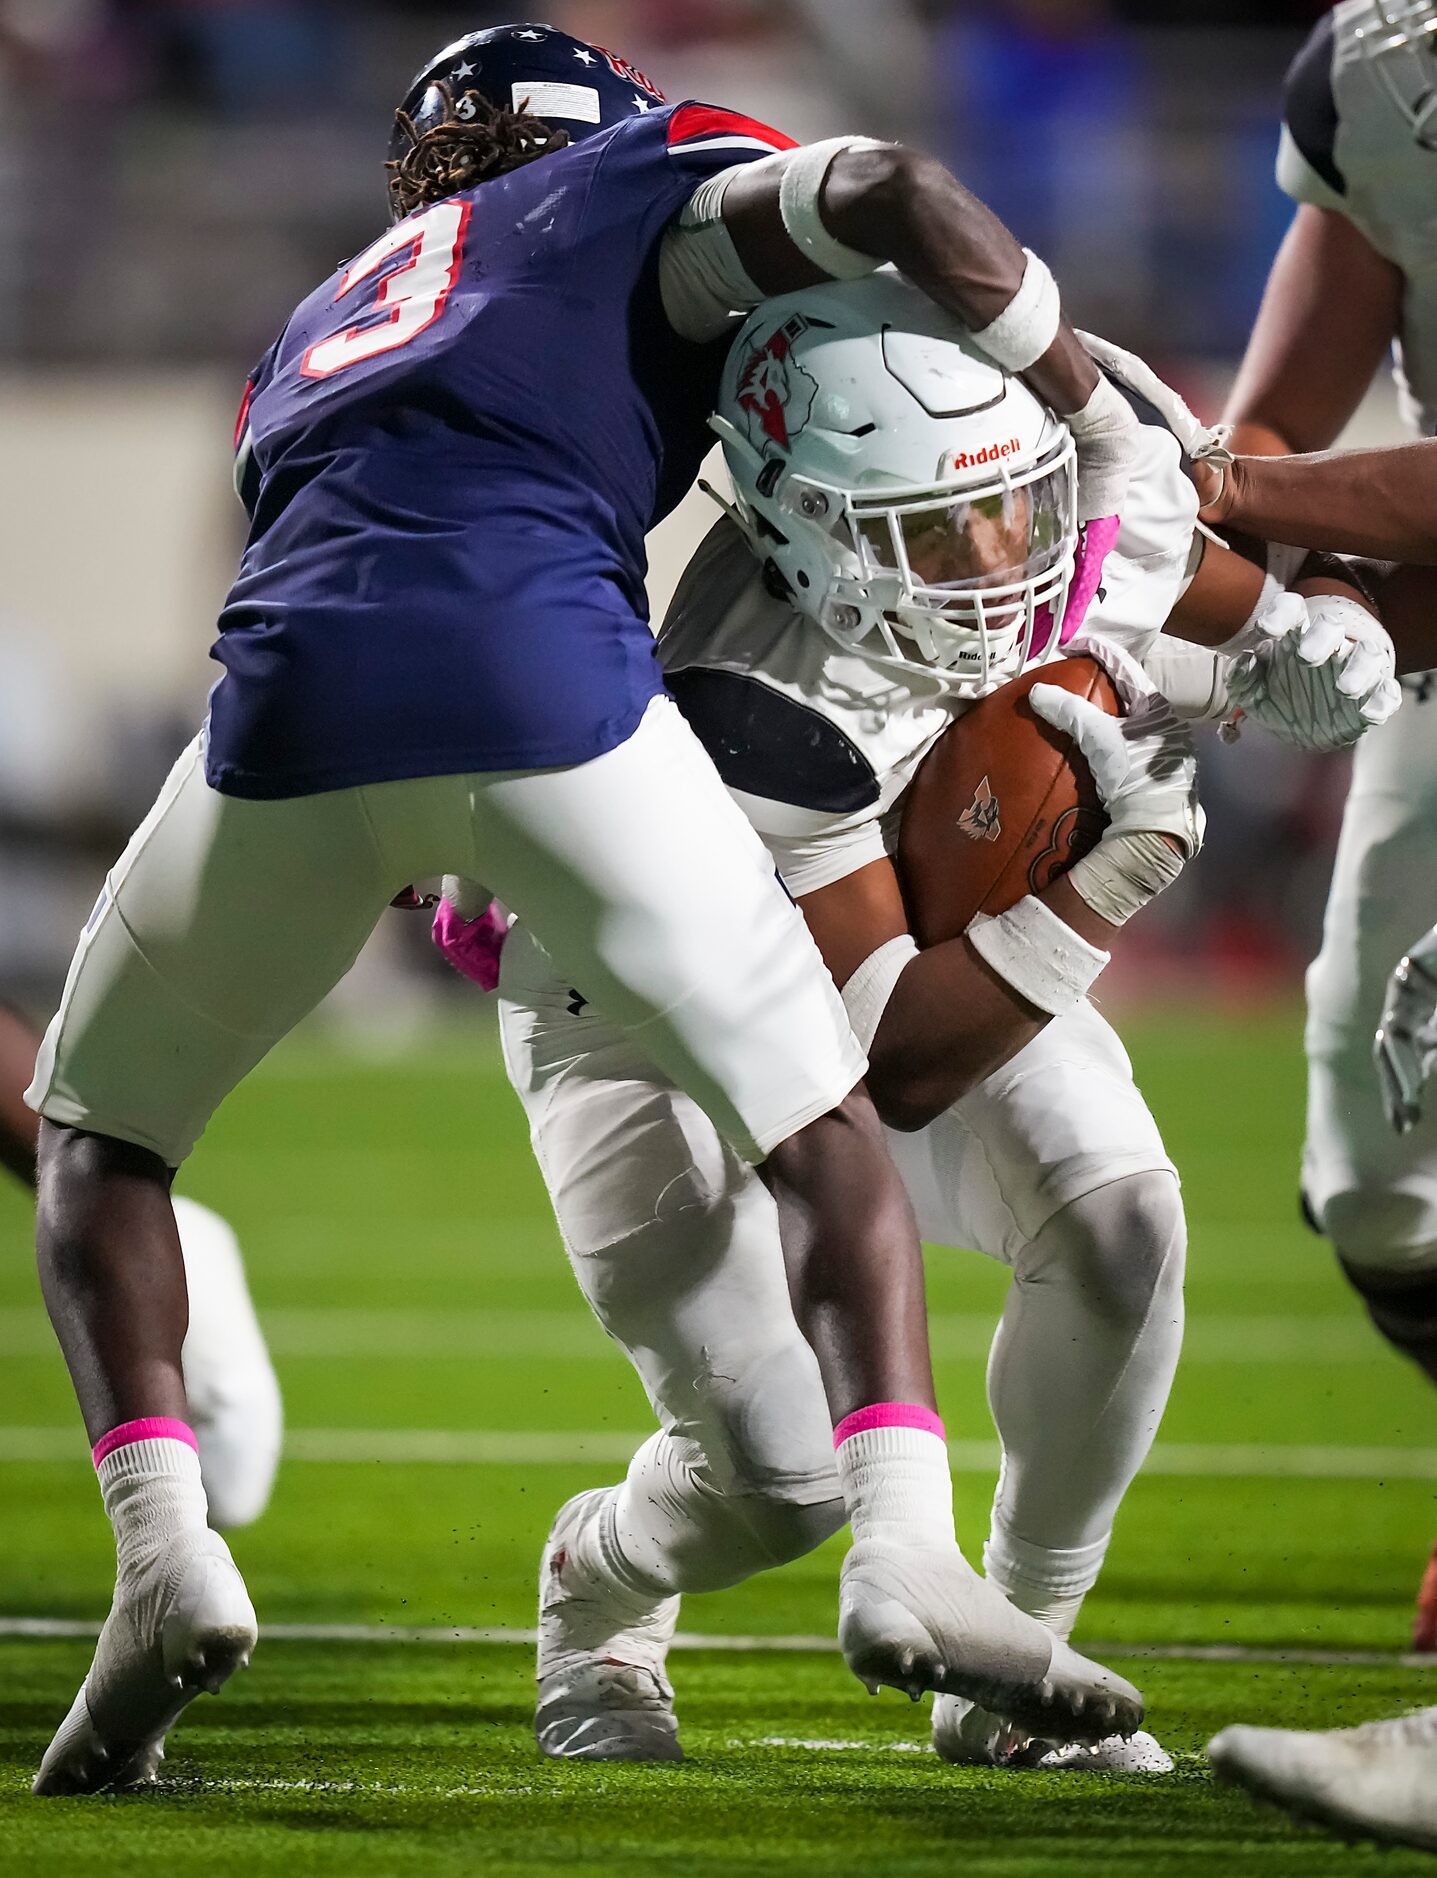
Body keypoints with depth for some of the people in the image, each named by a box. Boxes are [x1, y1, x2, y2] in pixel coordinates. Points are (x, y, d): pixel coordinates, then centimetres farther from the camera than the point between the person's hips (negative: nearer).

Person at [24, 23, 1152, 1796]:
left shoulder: (316, 331, 39)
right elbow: (893, 192, 8)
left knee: (97, 1132, 24)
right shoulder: (635, 194, 26)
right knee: (818, 1127, 11)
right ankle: (906, 1551, -9)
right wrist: (1098, 428, 17)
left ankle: (165, 1550, 3)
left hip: (297, 697, 3)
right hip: (541, 667, -3)